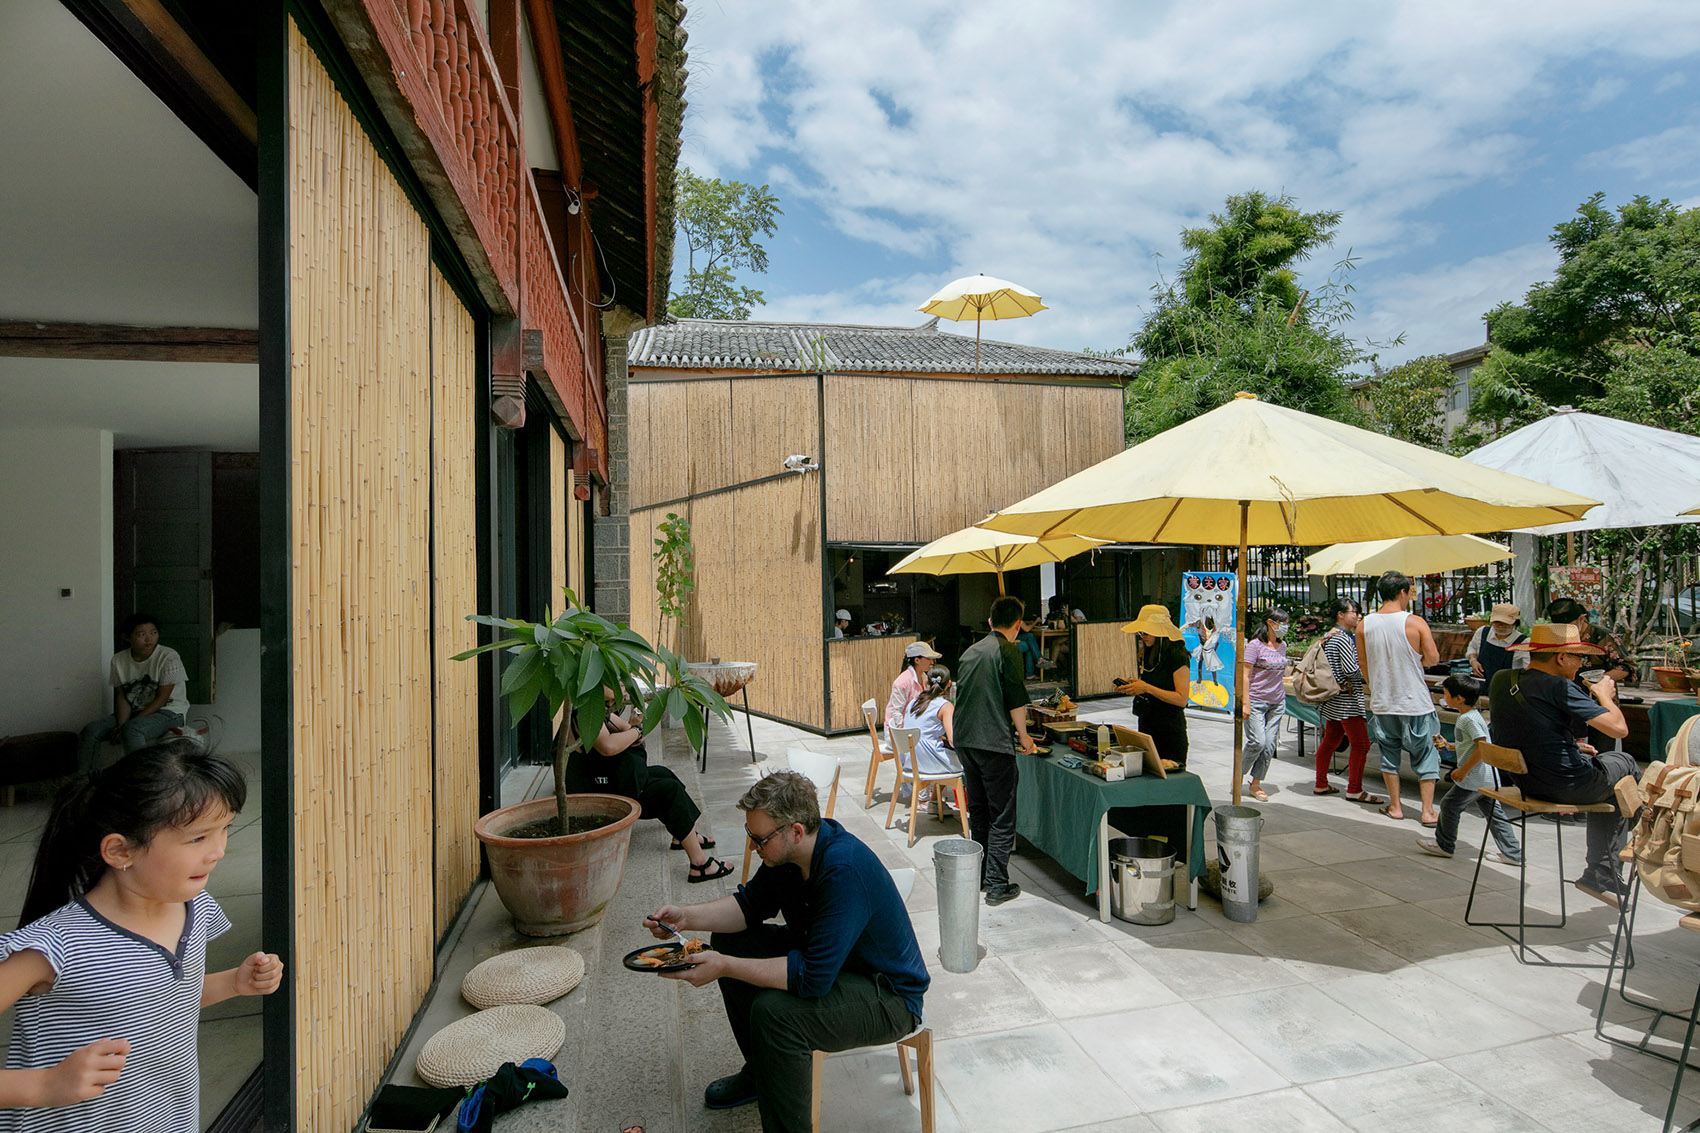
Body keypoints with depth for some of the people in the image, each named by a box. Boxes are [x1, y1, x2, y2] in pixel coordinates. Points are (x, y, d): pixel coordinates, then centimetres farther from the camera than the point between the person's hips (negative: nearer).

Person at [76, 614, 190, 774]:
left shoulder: (168, 657, -15)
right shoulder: (119, 660, 2)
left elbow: (161, 698, -15)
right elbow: (121, 696, 2)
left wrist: (126, 725, -18)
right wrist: (121, 724, -16)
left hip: (168, 712, -6)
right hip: (134, 712, 6)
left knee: (132, 730, -33)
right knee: (91, 730, -12)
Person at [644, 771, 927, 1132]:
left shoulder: (845, 871, -34)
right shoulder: (789, 851, -8)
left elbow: (813, 979, -34)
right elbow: (751, 904, 8)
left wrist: (725, 967, -30)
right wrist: (686, 917, -7)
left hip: (889, 997, -9)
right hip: (826, 959, 9)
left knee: (773, 1011, -31)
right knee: (730, 940, 9)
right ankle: (762, 1072, 27)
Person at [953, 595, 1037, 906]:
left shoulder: (971, 651, 13)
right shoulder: (1007, 650, -9)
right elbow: (1016, 702, -13)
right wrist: (1023, 736, 2)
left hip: (964, 740, 7)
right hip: (994, 743, -7)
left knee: (978, 810, 18)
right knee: (1002, 816, 2)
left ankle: (981, 875, 27)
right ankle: (997, 886, 5)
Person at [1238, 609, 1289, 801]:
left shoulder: (1282, 645, 10)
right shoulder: (1255, 645, -10)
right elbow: (1244, 675, -12)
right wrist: (1245, 703, -16)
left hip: (1277, 702, 6)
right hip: (1256, 700, -6)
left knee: (1270, 744, 3)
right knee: (1257, 742, -12)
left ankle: (1256, 784, 14)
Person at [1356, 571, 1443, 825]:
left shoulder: (1364, 625, -3)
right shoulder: (1415, 622, -12)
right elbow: (1434, 658, -8)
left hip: (1382, 702, 3)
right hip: (1415, 702, -3)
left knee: (1389, 754, 15)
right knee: (1425, 756, 10)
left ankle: (1395, 806, 22)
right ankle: (1428, 811, 12)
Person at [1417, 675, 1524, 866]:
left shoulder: (1469, 719, -19)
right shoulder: (1469, 716, 12)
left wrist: (1464, 770, -21)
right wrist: (1448, 746, 17)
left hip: (1474, 778, -10)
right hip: (1488, 778, 10)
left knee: (1450, 805, 2)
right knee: (1493, 812, 13)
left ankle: (1444, 845, 14)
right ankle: (1512, 853, 17)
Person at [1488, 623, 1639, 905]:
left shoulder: (1500, 680, 2)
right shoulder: (1559, 687, -21)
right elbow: (1619, 728, -21)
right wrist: (1604, 695, -2)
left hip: (1525, 783, 7)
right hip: (1568, 785, -7)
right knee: (1625, 762, 22)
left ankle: (1601, 873, 33)